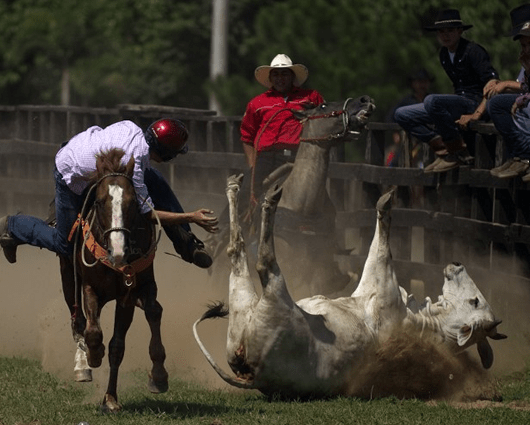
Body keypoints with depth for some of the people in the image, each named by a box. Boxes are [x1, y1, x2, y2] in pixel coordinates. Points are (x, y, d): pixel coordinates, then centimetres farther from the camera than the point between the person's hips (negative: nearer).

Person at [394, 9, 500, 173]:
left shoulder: (473, 50, -10)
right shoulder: (444, 54, 15)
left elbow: (491, 79, -20)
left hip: (474, 102, -9)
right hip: (457, 101, 9)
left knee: (431, 100, -36)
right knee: (401, 115, 3)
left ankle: (458, 152, -24)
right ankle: (443, 149, -7)